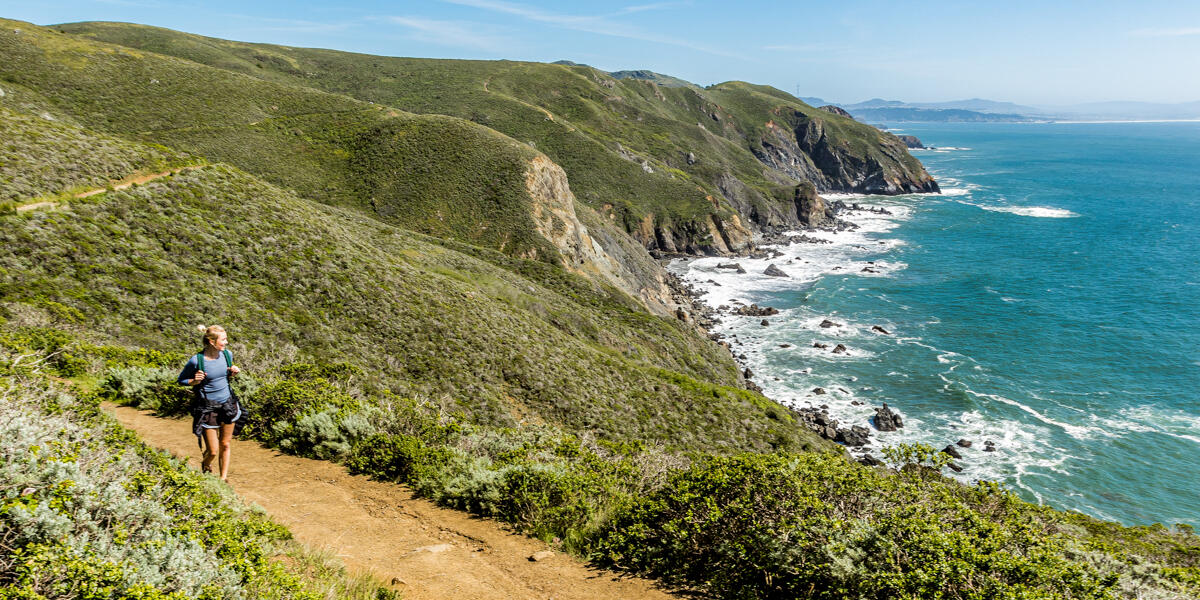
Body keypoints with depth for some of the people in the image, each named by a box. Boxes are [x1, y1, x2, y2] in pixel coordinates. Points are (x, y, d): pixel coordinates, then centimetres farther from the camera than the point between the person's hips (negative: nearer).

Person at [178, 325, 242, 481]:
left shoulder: (227, 355, -3)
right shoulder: (196, 361, -18)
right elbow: (181, 380, -3)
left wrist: (234, 373, -5)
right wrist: (194, 381, -23)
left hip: (227, 404, 4)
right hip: (207, 408, -4)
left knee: (225, 445, 12)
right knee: (212, 451, 3)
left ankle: (223, 478, 28)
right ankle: (205, 465, 38)